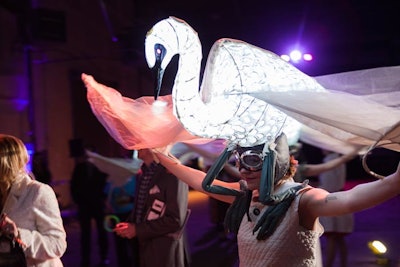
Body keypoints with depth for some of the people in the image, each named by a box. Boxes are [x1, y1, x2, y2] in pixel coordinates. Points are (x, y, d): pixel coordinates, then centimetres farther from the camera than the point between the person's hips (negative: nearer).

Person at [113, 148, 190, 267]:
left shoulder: (173, 174, -16)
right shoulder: (142, 174, 10)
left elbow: (175, 220, -20)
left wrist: (138, 230, -17)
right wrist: (129, 225, 1)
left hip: (165, 253, -8)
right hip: (142, 248, 8)